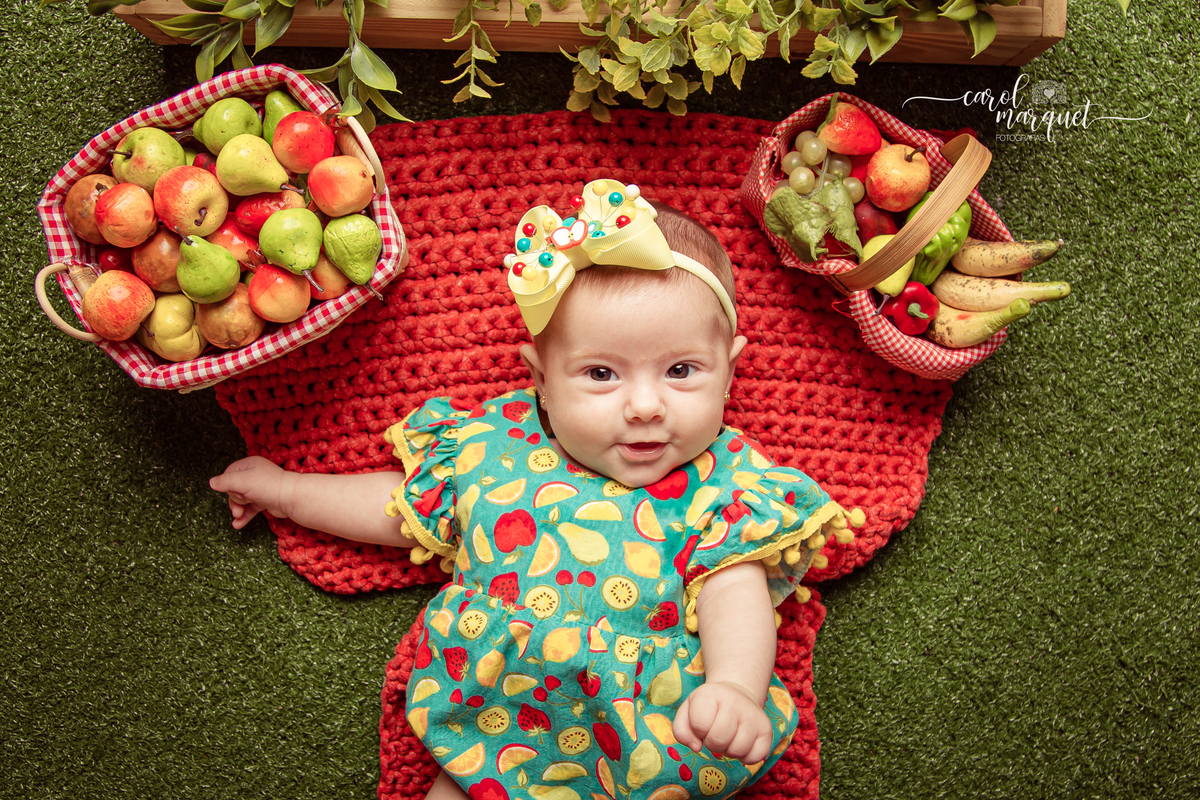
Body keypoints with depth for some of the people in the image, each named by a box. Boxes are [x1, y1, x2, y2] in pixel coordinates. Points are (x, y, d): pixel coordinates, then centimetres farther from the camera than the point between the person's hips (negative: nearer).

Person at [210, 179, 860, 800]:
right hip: (491, 745, 2)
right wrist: (287, 491, 28)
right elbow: (404, 505, 20)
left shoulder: (723, 488, -5)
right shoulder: (493, 447, 3)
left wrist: (733, 687, -37)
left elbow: (736, 599, -15)